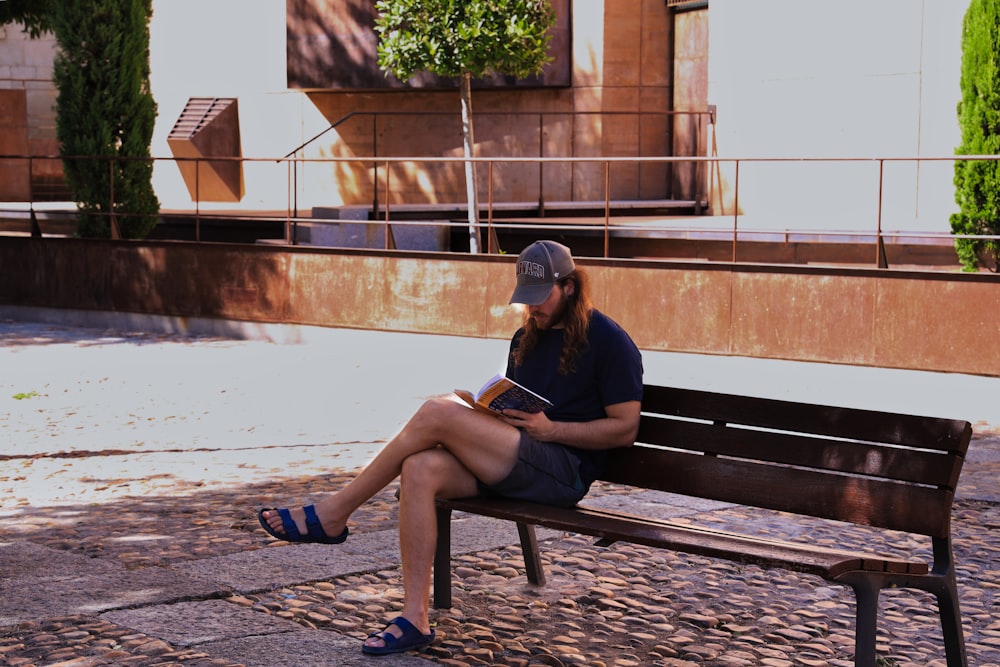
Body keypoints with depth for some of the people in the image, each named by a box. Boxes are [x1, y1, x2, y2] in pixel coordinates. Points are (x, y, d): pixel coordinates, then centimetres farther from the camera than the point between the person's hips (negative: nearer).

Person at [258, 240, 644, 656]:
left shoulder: (609, 341, -2)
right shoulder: (527, 338, 21)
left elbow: (625, 429, -6)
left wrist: (550, 429, -15)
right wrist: (491, 409, 3)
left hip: (564, 470, -7)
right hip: (509, 466, 8)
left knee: (438, 413, -23)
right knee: (421, 469, -23)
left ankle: (332, 515, -12)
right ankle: (415, 619, -24)